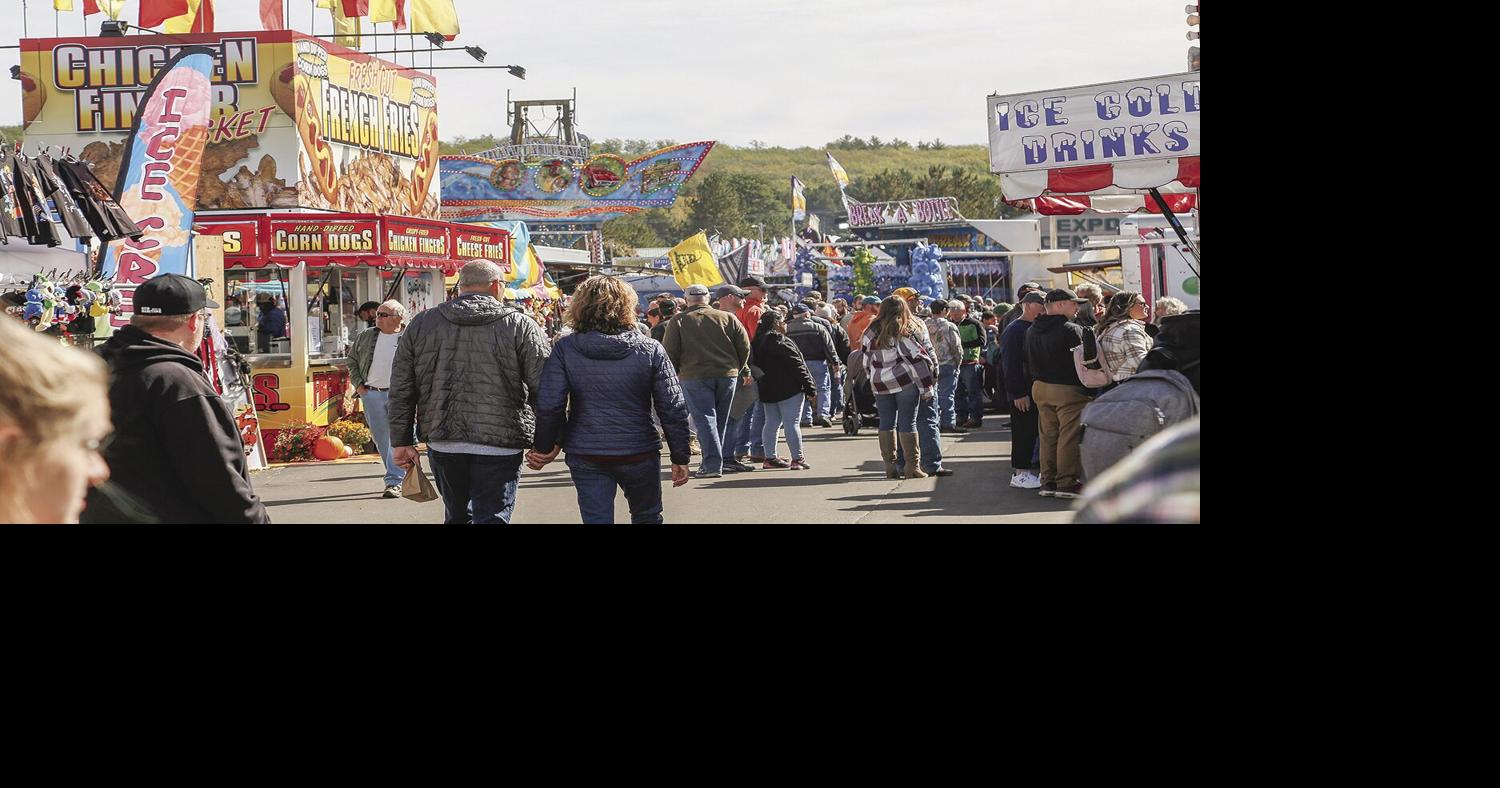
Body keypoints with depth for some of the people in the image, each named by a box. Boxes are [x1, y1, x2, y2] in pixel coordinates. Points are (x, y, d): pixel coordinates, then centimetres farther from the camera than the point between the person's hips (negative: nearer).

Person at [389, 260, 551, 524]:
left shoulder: (421, 324, 8)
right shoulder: (521, 326, -2)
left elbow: (401, 390, 8)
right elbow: (543, 390, -5)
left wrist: (402, 442, 12)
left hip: (442, 443, 4)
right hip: (499, 444, -4)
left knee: (456, 515, 20)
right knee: (492, 517, -3)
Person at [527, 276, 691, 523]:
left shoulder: (565, 350, -6)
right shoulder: (650, 350, -5)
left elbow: (548, 406, -9)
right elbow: (673, 408, -5)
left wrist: (545, 448, 6)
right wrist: (680, 458, 4)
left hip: (586, 457, 0)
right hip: (640, 455, 0)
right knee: (648, 517, 21)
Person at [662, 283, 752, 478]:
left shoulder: (678, 322, 0)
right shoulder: (728, 318, 7)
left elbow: (670, 352, -2)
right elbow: (745, 347, 7)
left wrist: (675, 373, 12)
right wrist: (736, 370, 18)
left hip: (695, 377, -3)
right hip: (727, 375, 3)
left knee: (705, 419, -3)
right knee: (721, 420, 14)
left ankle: (712, 464, -12)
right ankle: (714, 459, 22)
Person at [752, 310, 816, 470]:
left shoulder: (758, 341, 10)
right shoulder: (781, 341, -17)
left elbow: (756, 364, 16)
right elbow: (797, 366, -16)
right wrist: (810, 389, -13)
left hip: (767, 390, 9)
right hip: (788, 390, -9)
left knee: (772, 422, 13)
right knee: (792, 423, -7)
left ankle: (770, 457, 15)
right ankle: (797, 459, -7)